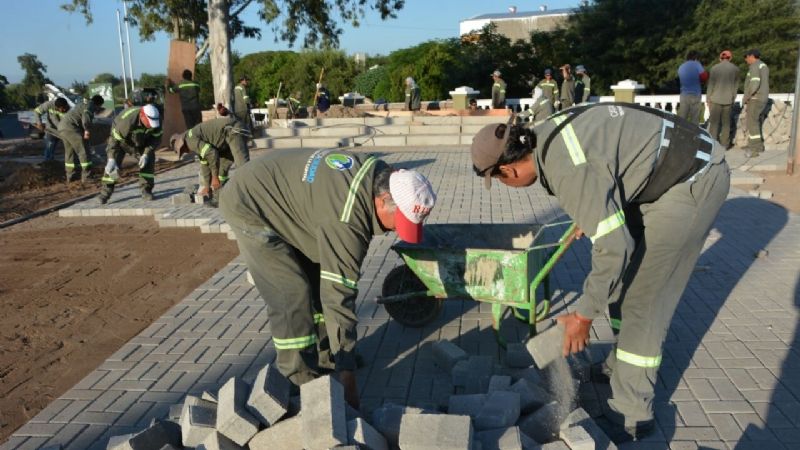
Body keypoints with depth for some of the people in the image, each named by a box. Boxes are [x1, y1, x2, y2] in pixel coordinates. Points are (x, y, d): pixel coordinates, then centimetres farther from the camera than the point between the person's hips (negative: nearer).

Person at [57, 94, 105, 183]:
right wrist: (86, 130, -20)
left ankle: (69, 176, 23)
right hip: (70, 127, -10)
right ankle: (85, 176, -9)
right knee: (83, 151, -7)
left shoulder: (83, 105, 28)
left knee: (69, 152, 18)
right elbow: (85, 115, -20)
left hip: (61, 126, 10)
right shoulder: (90, 106, -1)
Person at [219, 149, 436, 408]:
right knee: (291, 296, -13)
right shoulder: (347, 221, -37)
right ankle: (301, 382, -1)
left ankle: (324, 356, 21)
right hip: (249, 207, -9)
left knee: (320, 280, 8)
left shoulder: (379, 174, -10)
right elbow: (339, 297, -34)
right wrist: (347, 376, -28)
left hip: (282, 194, 9)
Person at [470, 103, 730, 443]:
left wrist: (584, 315, -15)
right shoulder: (544, 136, -1)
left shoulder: (568, 171, -29)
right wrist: (589, 216, 32)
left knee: (642, 296, -6)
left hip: (694, 181, -10)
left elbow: (613, 246, -27)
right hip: (664, 168, 10)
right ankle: (623, 361, 36)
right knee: (624, 275, 17)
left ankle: (631, 415, 6)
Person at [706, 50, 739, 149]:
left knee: (714, 121, 2)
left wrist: (708, 98, 2)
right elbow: (736, 84, 5)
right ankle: (725, 143, 14)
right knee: (726, 122, 10)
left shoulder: (715, 68, -7)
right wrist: (733, 98, 16)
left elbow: (711, 84, -5)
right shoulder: (735, 69, 1)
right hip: (728, 99, 2)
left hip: (715, 99, -2)